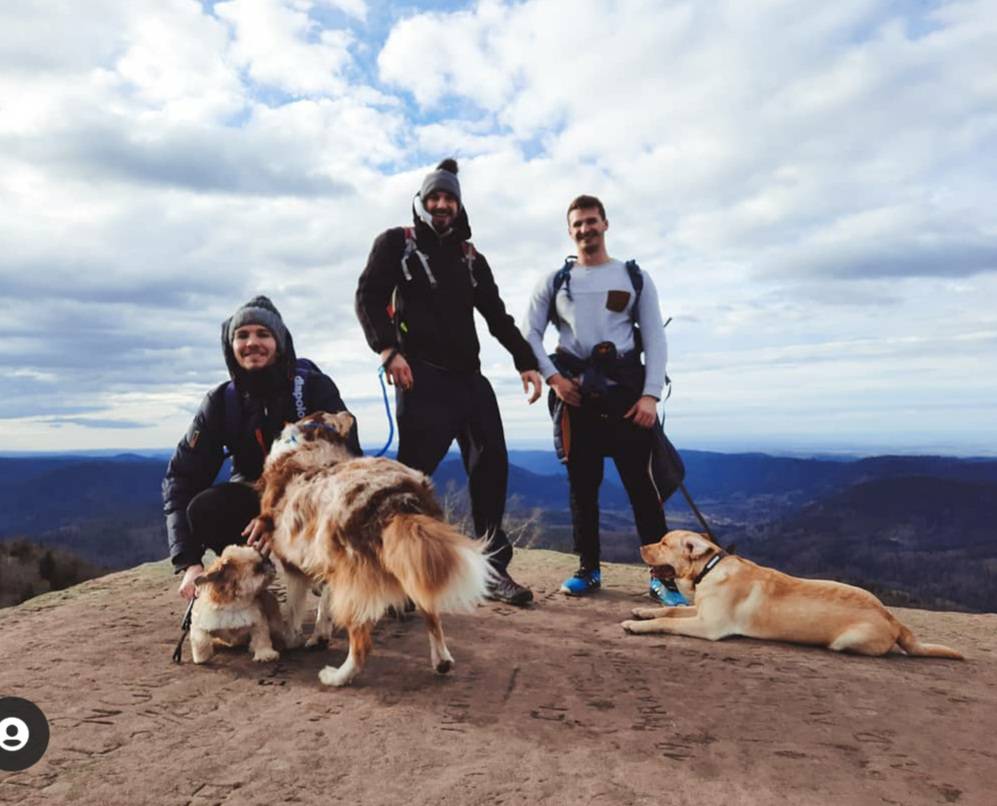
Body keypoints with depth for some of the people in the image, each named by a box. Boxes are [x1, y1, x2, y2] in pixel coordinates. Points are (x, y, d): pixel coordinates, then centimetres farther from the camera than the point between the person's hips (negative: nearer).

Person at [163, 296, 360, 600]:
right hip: (257, 496, 3)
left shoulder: (315, 387, -15)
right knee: (204, 509, -26)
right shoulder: (221, 401, -7)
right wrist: (188, 562, -23)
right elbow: (182, 477, -9)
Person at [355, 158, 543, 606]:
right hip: (422, 377, -5)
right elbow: (368, 298, -4)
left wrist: (525, 361, 7)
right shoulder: (396, 244, 9)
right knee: (413, 472, -10)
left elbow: (497, 315, 19)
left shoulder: (471, 257, 22)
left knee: (491, 467, 1)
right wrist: (388, 349, -20)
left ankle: (493, 569, 9)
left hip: (469, 378, 6)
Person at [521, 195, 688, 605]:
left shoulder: (636, 277, 11)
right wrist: (552, 377, -8)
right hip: (575, 394, 2)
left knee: (642, 483, -5)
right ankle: (588, 569, 18)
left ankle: (662, 575, 2)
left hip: (627, 391, -1)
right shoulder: (555, 281, 13)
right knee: (582, 484, 6)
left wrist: (651, 394, -9)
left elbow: (655, 339, 4)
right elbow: (529, 333, 7)